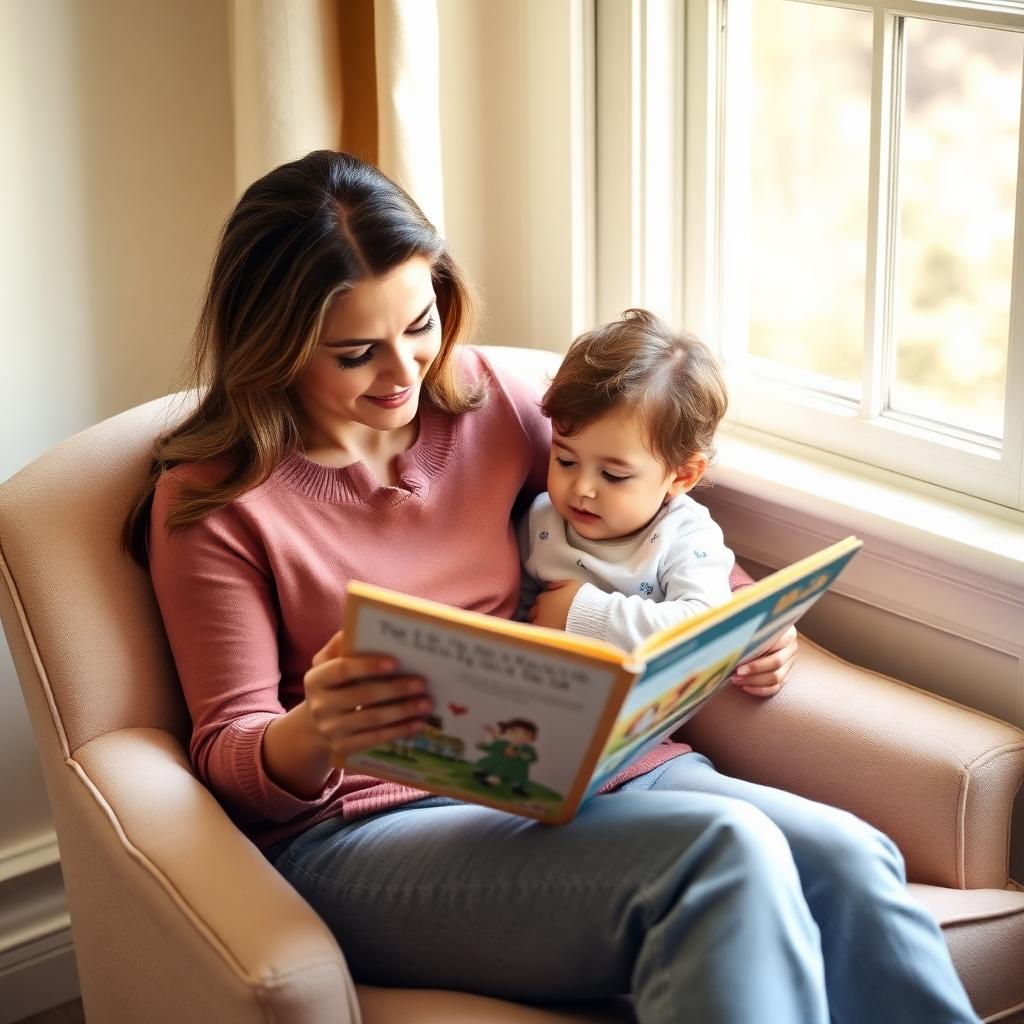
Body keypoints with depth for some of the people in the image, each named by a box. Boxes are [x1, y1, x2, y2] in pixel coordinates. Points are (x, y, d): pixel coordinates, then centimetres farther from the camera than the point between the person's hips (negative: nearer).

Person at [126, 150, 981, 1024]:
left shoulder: (484, 401, 13)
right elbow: (229, 756, 0)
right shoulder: (213, 501, 1)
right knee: (725, 855, -32)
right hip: (359, 829, -4)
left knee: (846, 861, -26)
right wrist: (313, 734, -25)